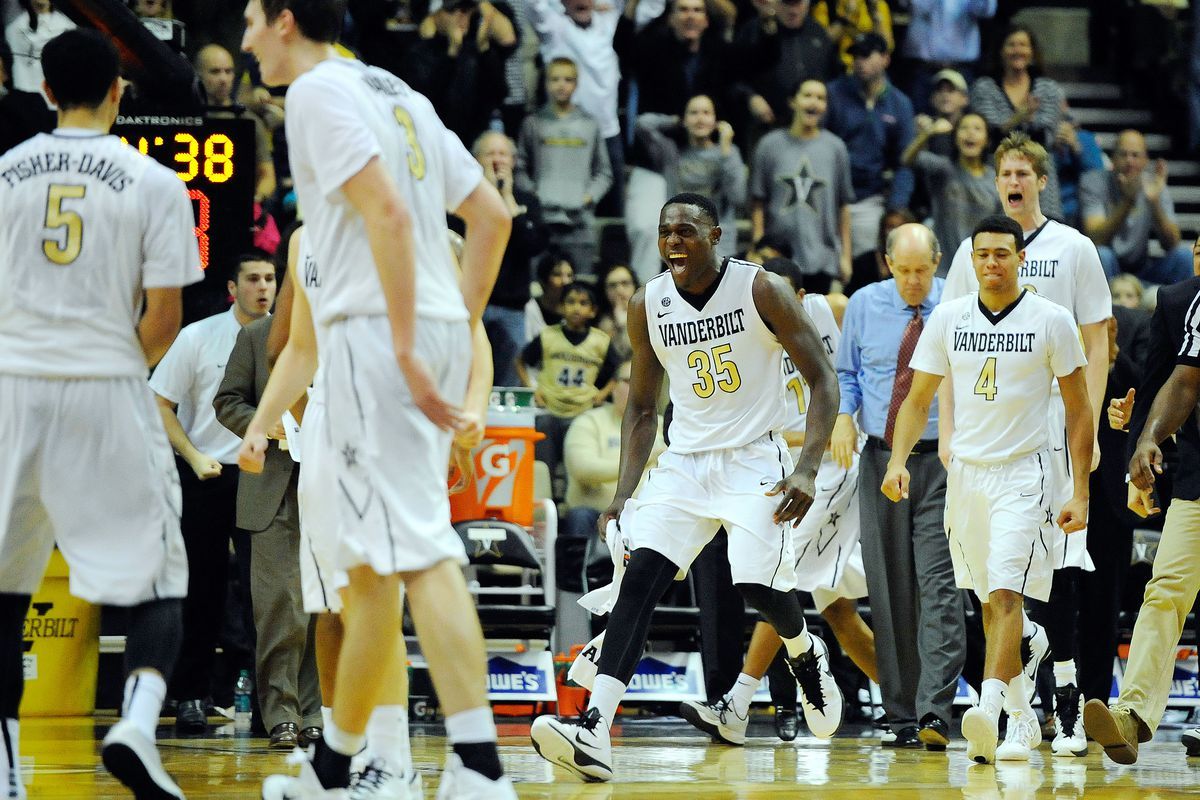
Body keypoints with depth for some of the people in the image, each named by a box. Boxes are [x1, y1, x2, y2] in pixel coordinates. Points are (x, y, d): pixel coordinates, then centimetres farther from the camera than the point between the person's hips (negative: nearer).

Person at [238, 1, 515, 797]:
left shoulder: (318, 91, -7)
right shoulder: (397, 95, 20)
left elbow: (387, 210, -20)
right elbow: (493, 213, 18)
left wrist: (405, 348, -21)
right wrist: (461, 330, 19)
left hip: (378, 333, -9)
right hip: (438, 327, 9)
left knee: (419, 551, -12)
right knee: (372, 558, 14)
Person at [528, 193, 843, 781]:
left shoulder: (761, 290, -11)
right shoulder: (647, 306, 1)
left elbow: (822, 379, -8)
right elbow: (642, 406, 13)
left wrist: (808, 468, -19)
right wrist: (624, 492, 2)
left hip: (755, 460, -3)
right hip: (684, 461, 3)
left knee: (759, 584, -17)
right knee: (640, 574, -17)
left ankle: (806, 655, 23)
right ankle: (594, 730, -28)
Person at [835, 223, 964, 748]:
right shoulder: (864, 305, 6)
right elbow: (847, 373, 16)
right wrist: (843, 415, -4)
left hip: (941, 461, -3)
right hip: (880, 461, 3)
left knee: (938, 585, -13)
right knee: (888, 591, 4)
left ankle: (934, 711, -19)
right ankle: (901, 716, 9)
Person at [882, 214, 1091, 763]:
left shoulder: (1051, 320, -6)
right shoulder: (948, 317, 3)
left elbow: (1079, 409, -1)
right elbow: (918, 399, 8)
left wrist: (1081, 493, -5)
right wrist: (898, 460, -9)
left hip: (1023, 474, -4)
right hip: (966, 471, 4)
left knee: (1005, 594, -19)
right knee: (991, 602, 12)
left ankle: (989, 710, -32)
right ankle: (1022, 719, 24)